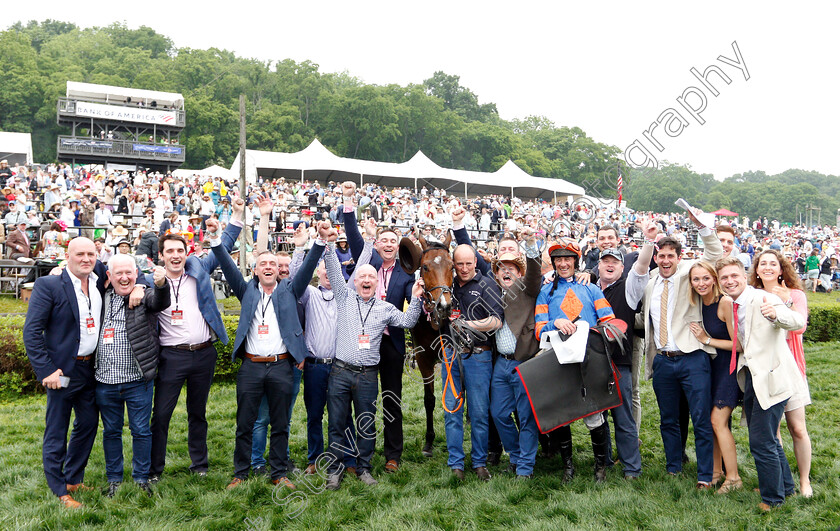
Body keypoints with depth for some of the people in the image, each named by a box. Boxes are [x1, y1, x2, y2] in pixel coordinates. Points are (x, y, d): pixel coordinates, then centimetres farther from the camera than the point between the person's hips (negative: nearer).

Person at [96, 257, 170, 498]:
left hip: (138, 380, -3)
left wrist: (161, 284, -47)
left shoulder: (144, 296, -3)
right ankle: (114, 479, 30)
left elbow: (160, 302, -24)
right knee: (111, 431, 15)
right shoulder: (101, 298, 7)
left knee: (141, 431, 6)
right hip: (105, 381, 3)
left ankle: (141, 479, 22)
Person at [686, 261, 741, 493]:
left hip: (729, 367, -7)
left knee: (718, 420, -9)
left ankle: (733, 478, 3)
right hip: (711, 366, 7)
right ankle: (716, 472, 22)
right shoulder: (698, 305, 3)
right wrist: (699, 335, 0)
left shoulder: (725, 303, -19)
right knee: (708, 421, 9)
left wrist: (707, 339, -15)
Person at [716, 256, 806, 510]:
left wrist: (775, 314, -50)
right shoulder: (731, 307, 10)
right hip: (751, 377, 9)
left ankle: (772, 497, 15)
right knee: (764, 439, 21)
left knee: (761, 442, -5)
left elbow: (798, 321, -30)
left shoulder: (762, 299, -15)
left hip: (770, 377, -9)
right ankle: (785, 486, 41)